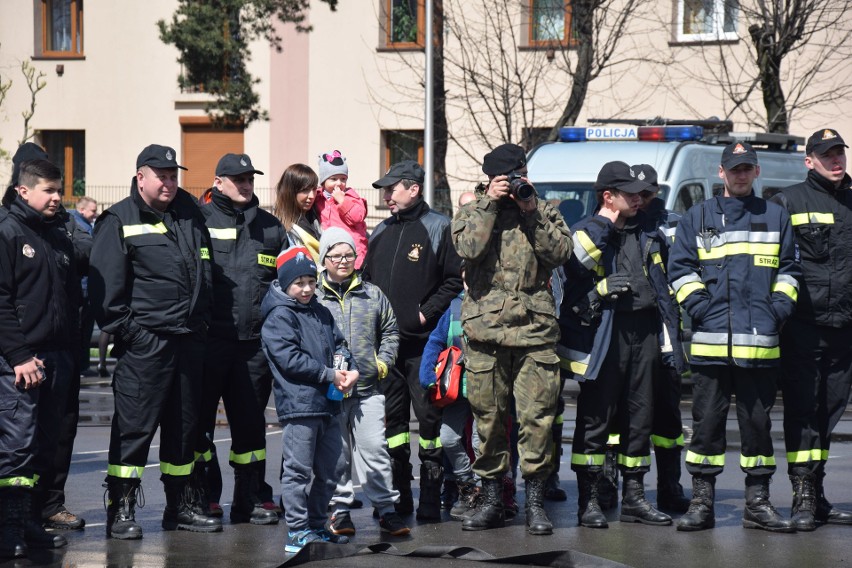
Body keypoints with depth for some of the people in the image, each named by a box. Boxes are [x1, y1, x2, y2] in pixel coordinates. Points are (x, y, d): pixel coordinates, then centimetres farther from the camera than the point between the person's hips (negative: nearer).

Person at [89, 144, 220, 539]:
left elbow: (205, 275, 22)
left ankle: (181, 504, 22)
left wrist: (203, 323, 14)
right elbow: (106, 284, -8)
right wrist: (123, 329, -12)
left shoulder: (190, 214, 14)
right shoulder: (120, 221, -3)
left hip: (189, 339, 6)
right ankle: (121, 510, -2)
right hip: (144, 341, -6)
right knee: (134, 425, -6)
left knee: (184, 425, 12)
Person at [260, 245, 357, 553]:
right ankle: (297, 531, -3)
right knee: (298, 470, -6)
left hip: (327, 404, 8)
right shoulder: (278, 317, -6)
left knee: (330, 470, 13)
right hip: (298, 405, -8)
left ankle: (317, 526, 25)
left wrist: (349, 371, -3)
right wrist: (329, 375, -13)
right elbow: (290, 359, -15)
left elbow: (338, 345, 19)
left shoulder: (322, 313, 17)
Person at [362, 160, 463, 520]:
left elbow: (454, 280, -6)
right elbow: (367, 281, 22)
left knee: (428, 416, -6)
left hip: (423, 341, -6)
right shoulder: (381, 233, 17)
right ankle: (398, 497, 15)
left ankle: (430, 500, -2)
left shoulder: (438, 228, -2)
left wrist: (426, 312, -11)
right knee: (392, 417, 8)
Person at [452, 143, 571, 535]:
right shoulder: (472, 212, 12)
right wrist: (490, 204, -7)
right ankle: (491, 499, 14)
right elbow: (468, 247, -9)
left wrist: (532, 213, -6)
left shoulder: (544, 211, 14)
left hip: (534, 326, 0)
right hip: (484, 326, 0)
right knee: (488, 415, 4)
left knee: (537, 414, -5)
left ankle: (535, 499, 2)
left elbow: (560, 252, -1)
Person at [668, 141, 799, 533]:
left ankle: (758, 503, 9)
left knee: (757, 419, 4)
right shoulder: (698, 217, 12)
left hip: (760, 340, 1)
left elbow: (788, 268, 16)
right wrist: (698, 306, -5)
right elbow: (680, 267, 8)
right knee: (707, 419, -1)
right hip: (710, 340, -1)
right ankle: (701, 503, 3)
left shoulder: (775, 217, 15)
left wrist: (780, 307, 1)